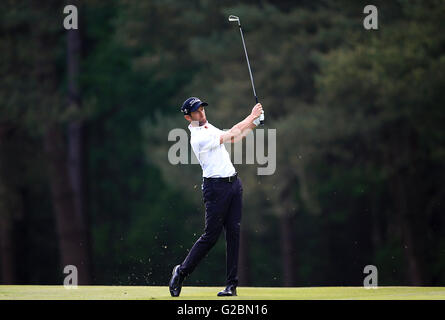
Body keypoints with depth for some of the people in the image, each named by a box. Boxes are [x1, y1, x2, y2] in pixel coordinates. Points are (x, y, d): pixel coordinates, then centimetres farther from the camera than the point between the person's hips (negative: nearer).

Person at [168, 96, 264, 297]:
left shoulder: (208, 128, 14)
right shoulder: (198, 137, -16)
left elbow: (234, 139, 19)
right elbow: (231, 134, -16)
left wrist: (254, 123, 6)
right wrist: (252, 117, -7)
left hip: (233, 182, 8)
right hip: (216, 187, -8)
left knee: (234, 232, 1)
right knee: (211, 235, -6)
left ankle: (232, 284, 1)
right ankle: (181, 272, 12)